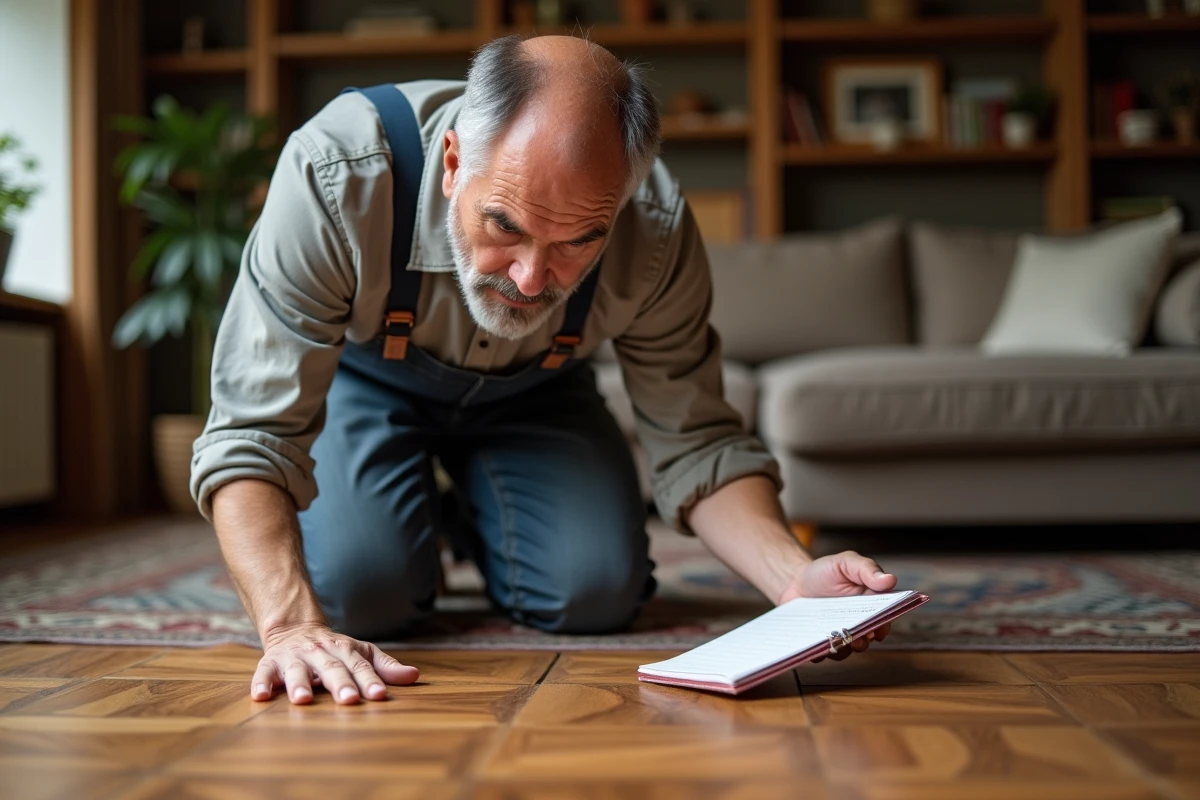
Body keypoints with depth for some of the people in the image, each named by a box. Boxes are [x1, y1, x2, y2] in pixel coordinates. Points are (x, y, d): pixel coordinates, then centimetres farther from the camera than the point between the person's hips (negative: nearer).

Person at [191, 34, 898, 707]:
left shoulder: (656, 227, -30)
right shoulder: (337, 175, -40)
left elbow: (697, 442, -20)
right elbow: (254, 436, -38)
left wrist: (795, 578, -39)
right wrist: (292, 626, -54)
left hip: (533, 389, 2)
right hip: (362, 377, -1)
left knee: (598, 594, -15)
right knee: (359, 595, -22)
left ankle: (475, 523, 20)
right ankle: (422, 520, 16)